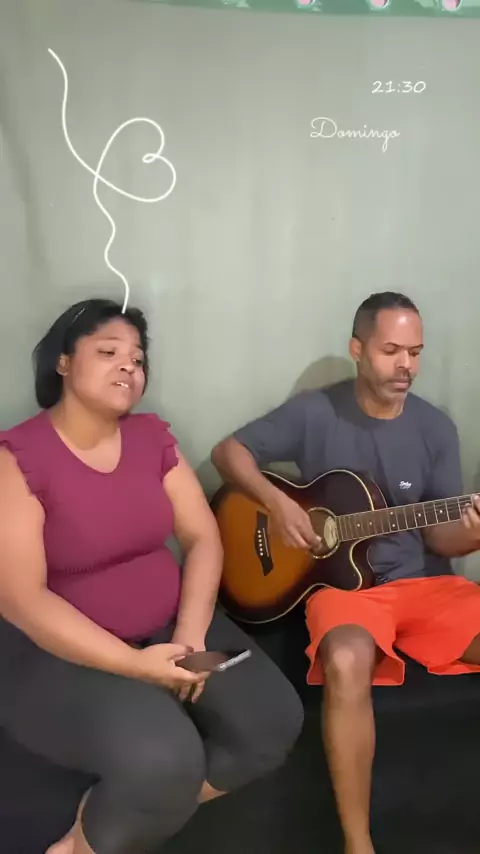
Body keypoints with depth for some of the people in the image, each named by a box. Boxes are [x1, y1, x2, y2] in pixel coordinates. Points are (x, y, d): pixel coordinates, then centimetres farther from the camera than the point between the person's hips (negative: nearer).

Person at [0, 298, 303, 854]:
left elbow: (203, 538, 2)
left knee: (274, 722, -9)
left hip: (167, 630, 7)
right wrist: (135, 665, -24)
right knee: (163, 759, -30)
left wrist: (191, 636, -14)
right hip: (62, 652, -6)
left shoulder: (153, 437, 2)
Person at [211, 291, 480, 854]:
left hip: (425, 580, 4)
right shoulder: (315, 412, -3)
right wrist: (276, 503, -15)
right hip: (341, 581, -3)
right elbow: (228, 452, 1)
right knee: (347, 663, -36)